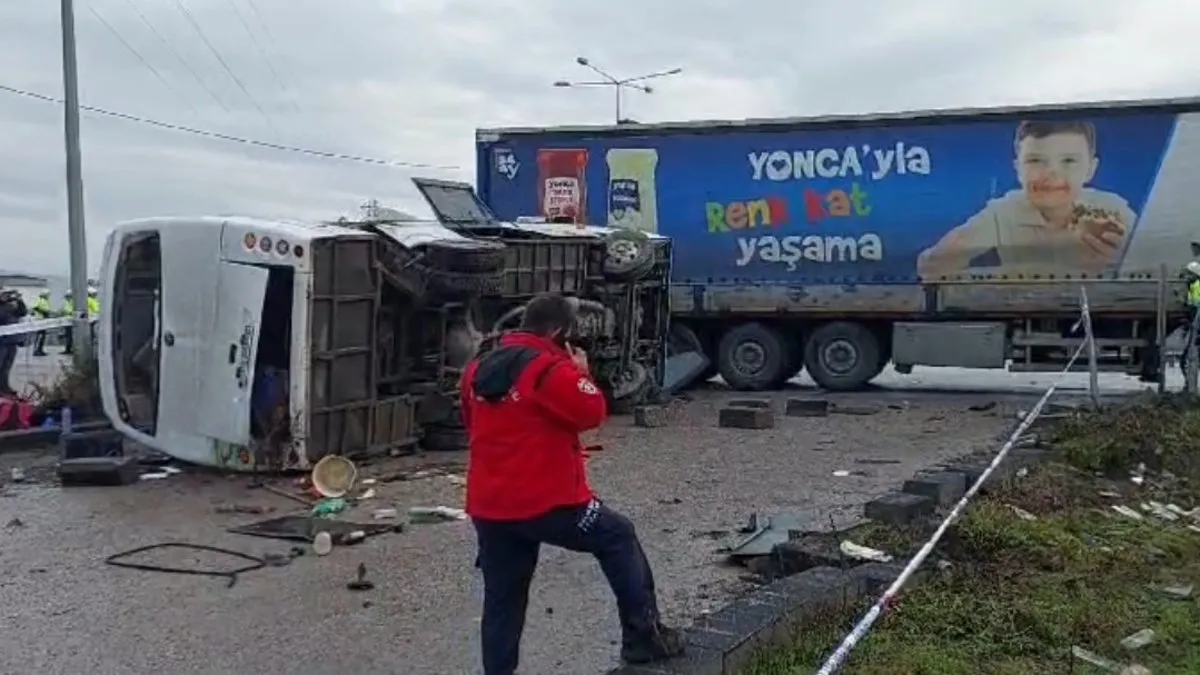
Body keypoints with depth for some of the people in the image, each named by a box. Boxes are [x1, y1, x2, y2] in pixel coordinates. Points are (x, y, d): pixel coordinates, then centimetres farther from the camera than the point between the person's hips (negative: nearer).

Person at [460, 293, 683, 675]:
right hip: (545, 500, -6)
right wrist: (581, 373, 5)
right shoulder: (551, 369, -13)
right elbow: (592, 412, -11)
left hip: (487, 506, 7)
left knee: (501, 600, 12)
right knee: (618, 537, 14)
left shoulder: (478, 370, 11)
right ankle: (643, 636, 16)